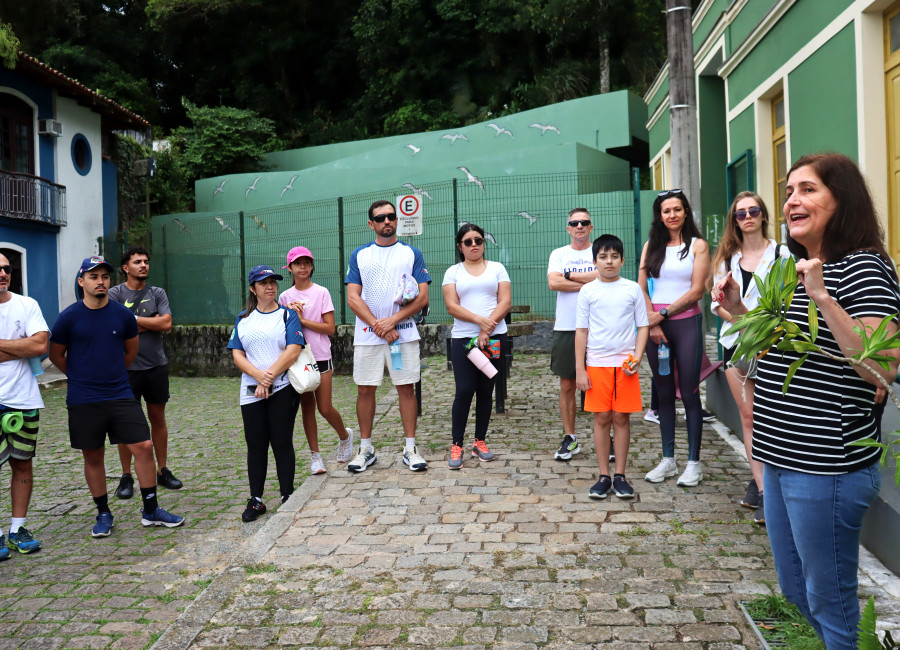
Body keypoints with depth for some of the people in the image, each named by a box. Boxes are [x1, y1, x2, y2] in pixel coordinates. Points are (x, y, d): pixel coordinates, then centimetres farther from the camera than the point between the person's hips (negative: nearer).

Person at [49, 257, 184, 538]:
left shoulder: (123, 314, 0)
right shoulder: (69, 317, -6)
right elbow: (56, 355, 6)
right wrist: (82, 378, 10)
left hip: (121, 396, 1)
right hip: (83, 401, -1)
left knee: (143, 446, -4)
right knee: (93, 457, 8)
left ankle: (150, 511, 9)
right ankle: (103, 514, 24)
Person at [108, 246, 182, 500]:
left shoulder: (157, 293, 7)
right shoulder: (115, 293, -1)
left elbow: (167, 323, -7)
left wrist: (133, 320, -7)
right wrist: (151, 322, -9)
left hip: (156, 365, 3)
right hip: (127, 367, -2)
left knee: (158, 418, 10)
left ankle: (163, 471, 20)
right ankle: (126, 477, 14)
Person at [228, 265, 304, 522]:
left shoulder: (287, 314, 2)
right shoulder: (243, 319, 12)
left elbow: (293, 351, -9)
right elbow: (237, 354, 5)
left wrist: (269, 378, -13)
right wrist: (258, 375, -13)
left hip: (283, 388, -3)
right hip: (251, 392, 3)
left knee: (282, 442, 0)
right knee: (256, 445, 5)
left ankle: (288, 496, 11)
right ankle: (256, 500, 14)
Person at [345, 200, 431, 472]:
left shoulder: (411, 253, 6)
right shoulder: (359, 255, 9)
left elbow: (422, 297, -1)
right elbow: (353, 298, 2)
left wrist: (392, 320, -12)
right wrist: (378, 325, -10)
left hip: (404, 333, -1)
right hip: (367, 334, 1)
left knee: (406, 388, 1)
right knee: (365, 389, 4)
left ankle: (410, 448, 10)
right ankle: (365, 449, 16)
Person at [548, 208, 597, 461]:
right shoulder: (559, 254, 9)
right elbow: (553, 283, -7)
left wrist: (569, 275, -7)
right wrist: (588, 282, -9)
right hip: (565, 327, 2)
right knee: (567, 386, 7)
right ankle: (569, 438, 18)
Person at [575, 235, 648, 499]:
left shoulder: (633, 289, 5)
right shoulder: (588, 291, 3)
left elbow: (643, 326, 8)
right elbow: (582, 331, 5)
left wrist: (637, 356, -7)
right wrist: (579, 369, 1)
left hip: (625, 363, 0)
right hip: (597, 363, 0)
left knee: (622, 417, 3)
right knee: (602, 418, 3)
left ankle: (620, 476, 14)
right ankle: (604, 476, 12)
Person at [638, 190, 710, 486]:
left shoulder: (697, 245, 2)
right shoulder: (651, 246, 11)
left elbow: (696, 291, -6)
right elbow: (641, 288, 5)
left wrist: (663, 313, -10)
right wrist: (651, 322, -7)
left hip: (686, 322, -3)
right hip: (654, 324, 3)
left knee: (689, 393, -2)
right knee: (664, 393, 8)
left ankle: (694, 461, 7)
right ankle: (668, 460, 16)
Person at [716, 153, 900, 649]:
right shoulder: (796, 270, 13)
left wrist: (822, 296, -29)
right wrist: (739, 311, 8)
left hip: (826, 467, -9)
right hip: (781, 458, 9)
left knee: (829, 604, 7)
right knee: (794, 594, 21)